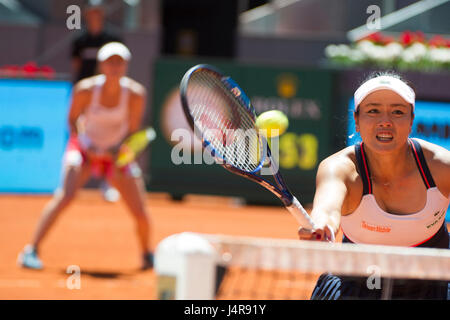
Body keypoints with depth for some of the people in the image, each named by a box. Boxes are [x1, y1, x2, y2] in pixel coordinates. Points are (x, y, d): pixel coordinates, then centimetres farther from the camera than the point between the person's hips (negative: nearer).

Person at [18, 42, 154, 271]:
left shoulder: (135, 94, -15)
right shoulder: (85, 89, -18)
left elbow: (132, 131, -6)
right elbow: (73, 119, -2)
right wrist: (85, 144, -16)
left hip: (117, 155, 2)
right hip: (85, 149, -2)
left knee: (141, 214, -6)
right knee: (65, 195, -28)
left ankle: (147, 256, 25)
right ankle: (31, 250, -24)